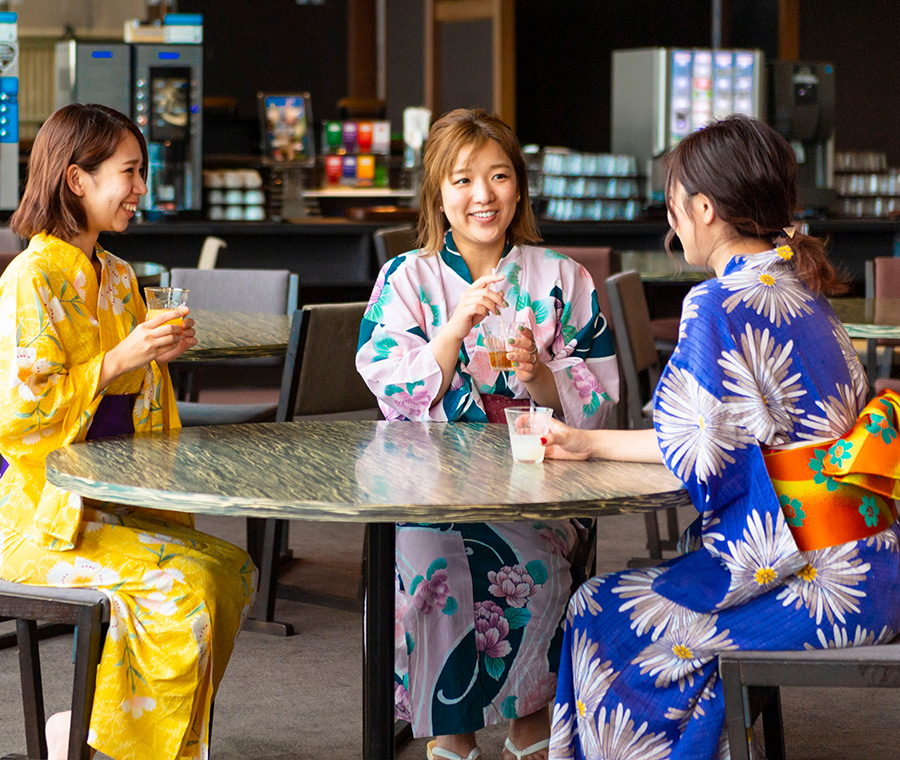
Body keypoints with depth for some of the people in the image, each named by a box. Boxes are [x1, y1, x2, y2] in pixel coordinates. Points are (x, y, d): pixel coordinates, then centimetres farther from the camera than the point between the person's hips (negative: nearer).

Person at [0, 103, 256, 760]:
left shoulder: (118, 276, 15)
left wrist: (161, 352, 4)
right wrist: (118, 363, -21)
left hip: (113, 501, 9)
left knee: (231, 568, -6)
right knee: (180, 583, -24)